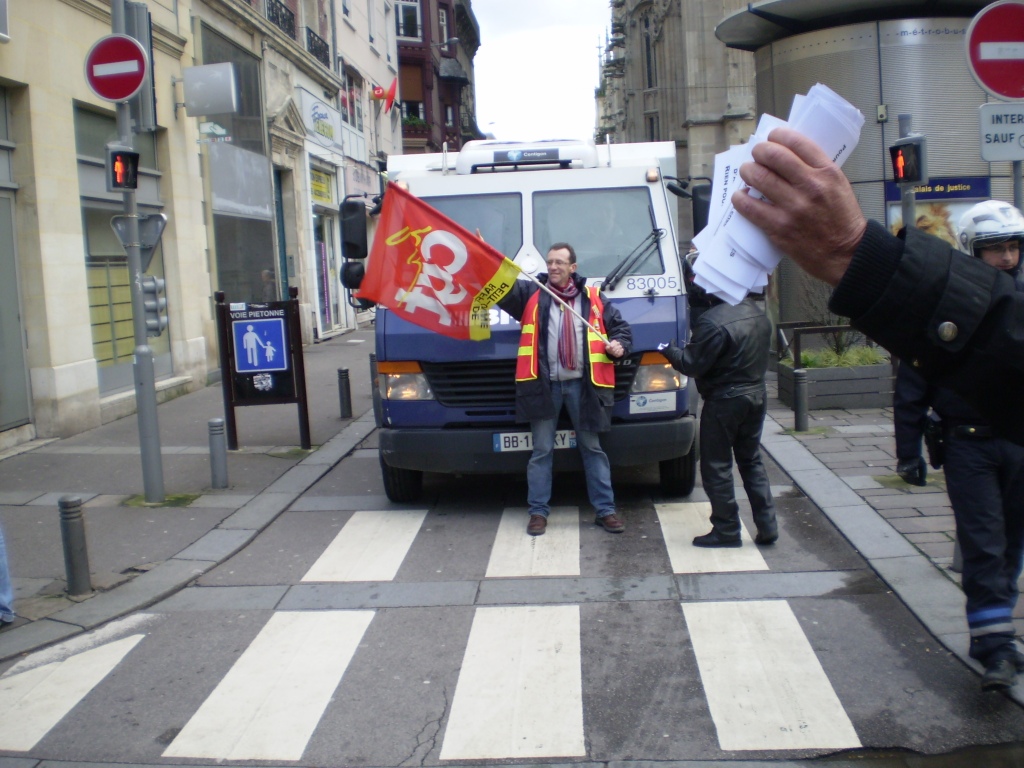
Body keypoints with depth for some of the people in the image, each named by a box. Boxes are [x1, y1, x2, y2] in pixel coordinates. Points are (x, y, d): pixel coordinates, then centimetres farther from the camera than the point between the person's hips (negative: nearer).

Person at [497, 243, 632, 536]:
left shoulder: (592, 297, 9)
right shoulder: (531, 293, 6)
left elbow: (620, 325, 15)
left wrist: (619, 343, -7)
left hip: (582, 384, 1)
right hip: (544, 384, -1)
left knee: (592, 448, 9)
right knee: (542, 451, 5)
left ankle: (605, 510, 16)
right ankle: (538, 511, 13)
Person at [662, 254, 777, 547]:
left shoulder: (713, 321, -22)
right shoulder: (755, 312, 5)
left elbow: (693, 364, -18)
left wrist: (668, 350, -1)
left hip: (725, 400, -8)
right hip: (756, 394, 8)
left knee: (716, 466, 5)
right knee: (751, 460, 18)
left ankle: (726, 530, 9)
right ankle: (767, 526, 17)